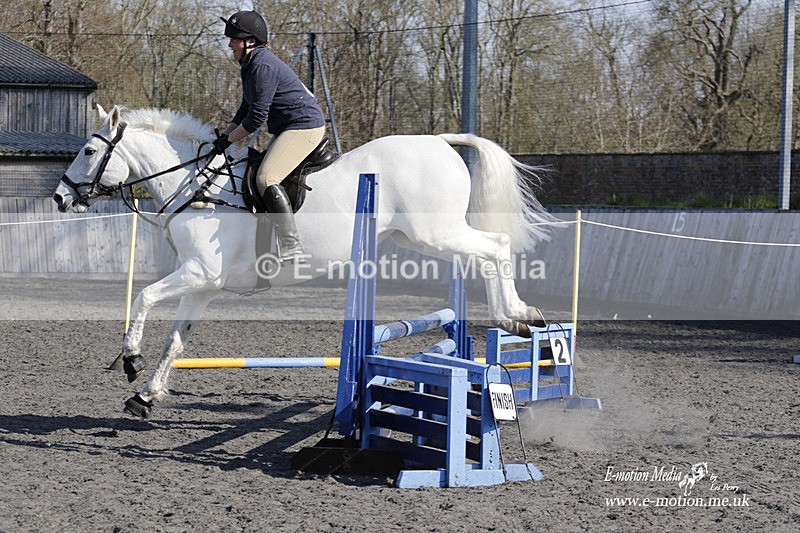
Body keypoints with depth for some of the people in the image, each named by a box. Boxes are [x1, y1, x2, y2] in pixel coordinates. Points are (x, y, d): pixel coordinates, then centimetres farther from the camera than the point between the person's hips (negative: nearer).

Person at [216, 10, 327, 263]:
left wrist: (228, 140, -11)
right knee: (257, 176, 12)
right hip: (287, 129, 11)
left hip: (305, 125, -11)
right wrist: (224, 136, 9)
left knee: (266, 178, -22)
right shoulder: (252, 64, 14)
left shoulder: (263, 66, -19)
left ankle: (292, 250, -25)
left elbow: (257, 116, -21)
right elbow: (246, 109, 20)